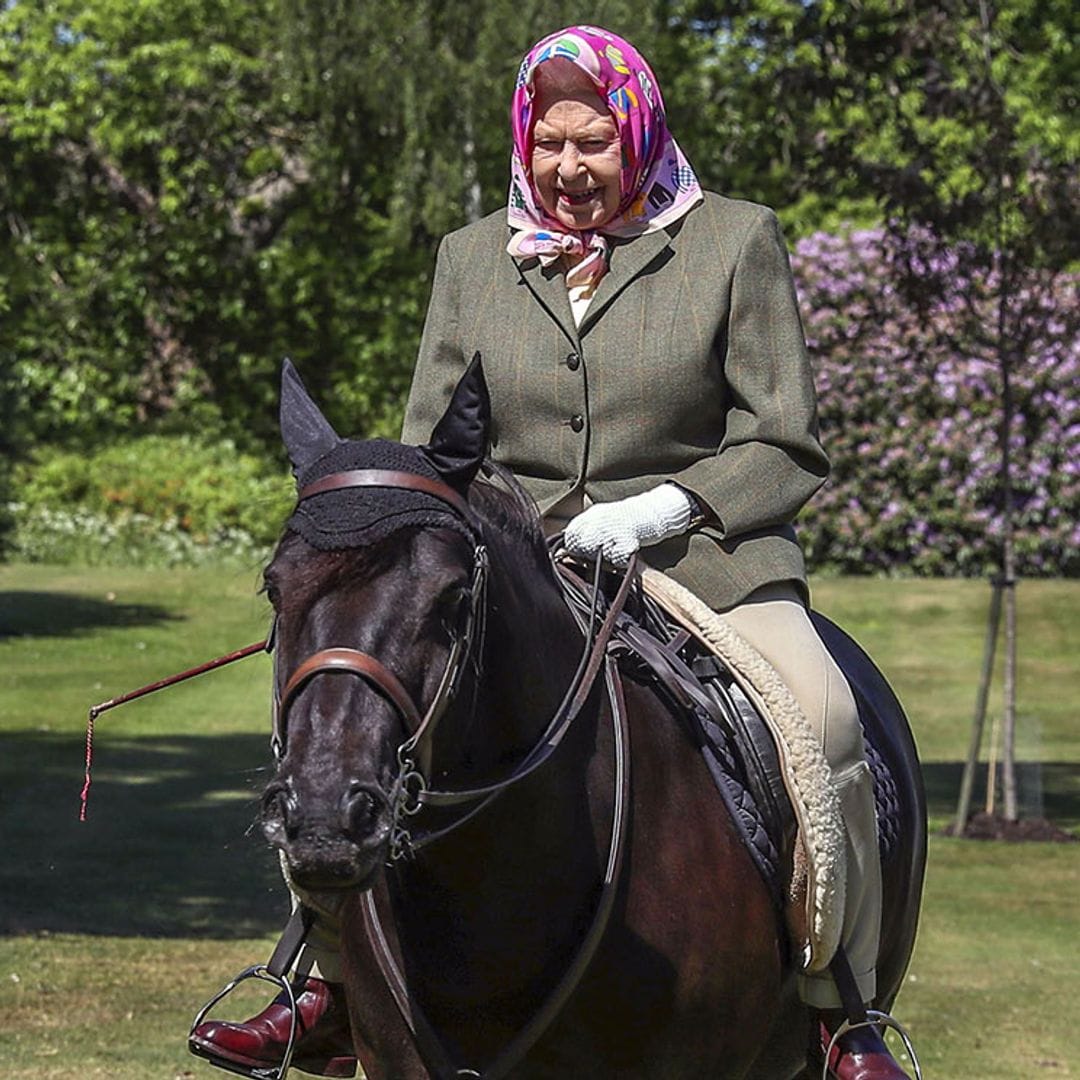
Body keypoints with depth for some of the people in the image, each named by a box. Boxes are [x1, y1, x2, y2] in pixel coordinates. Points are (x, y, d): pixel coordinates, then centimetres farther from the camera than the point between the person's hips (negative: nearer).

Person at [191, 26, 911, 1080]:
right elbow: (428, 448, 14)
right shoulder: (471, 257, 11)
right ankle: (328, 984, -3)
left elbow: (784, 448, 0)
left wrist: (660, 510, -16)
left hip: (702, 555, -3)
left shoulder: (736, 241, 2)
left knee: (820, 717, -30)